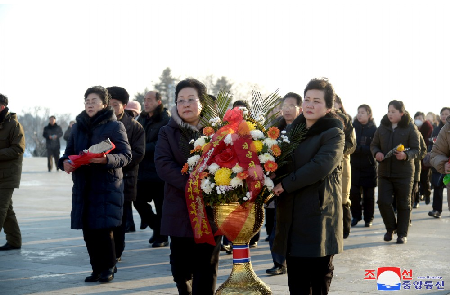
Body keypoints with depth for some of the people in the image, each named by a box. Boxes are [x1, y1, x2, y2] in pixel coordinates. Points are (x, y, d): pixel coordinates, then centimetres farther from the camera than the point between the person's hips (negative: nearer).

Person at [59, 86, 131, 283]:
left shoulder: (115, 126, -2)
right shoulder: (78, 127, 13)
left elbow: (126, 156, -7)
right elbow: (69, 152, 18)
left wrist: (107, 159, -26)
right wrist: (65, 162, -6)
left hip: (107, 185, -5)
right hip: (83, 184, 5)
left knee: (104, 228, -8)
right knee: (88, 230, 6)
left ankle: (108, 267, 10)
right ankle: (97, 268, 18)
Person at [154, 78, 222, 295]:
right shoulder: (168, 133, 7)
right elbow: (163, 165, -8)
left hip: (210, 210, -1)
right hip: (180, 212, 1)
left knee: (206, 271, 0)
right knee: (182, 270, 10)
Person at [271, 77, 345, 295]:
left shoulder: (333, 134, -6)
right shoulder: (292, 130, 14)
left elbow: (320, 166, -21)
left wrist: (285, 184, -18)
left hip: (319, 216, -6)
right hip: (292, 218, 6)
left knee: (319, 281, 2)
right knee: (297, 284, 8)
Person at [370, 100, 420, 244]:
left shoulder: (410, 128, -2)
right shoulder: (382, 127, 7)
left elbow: (416, 150, -3)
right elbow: (374, 145, 14)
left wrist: (406, 155, -23)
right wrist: (376, 153, -8)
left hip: (404, 173, -3)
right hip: (384, 172, 3)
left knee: (403, 204, 4)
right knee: (383, 202, -4)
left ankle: (402, 233, 16)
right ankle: (390, 227, 21)